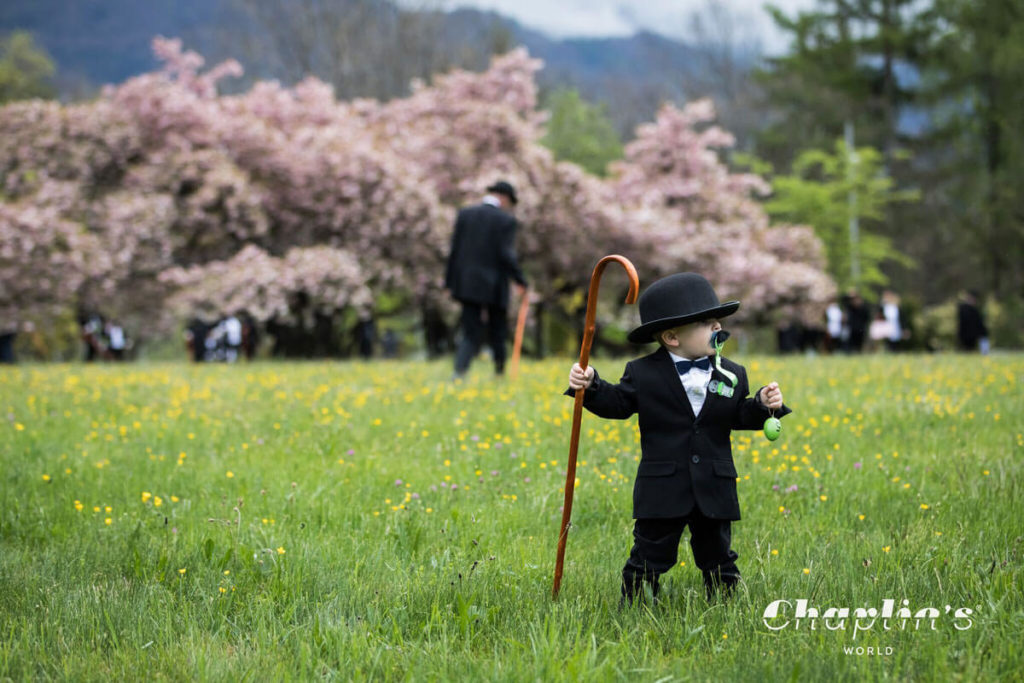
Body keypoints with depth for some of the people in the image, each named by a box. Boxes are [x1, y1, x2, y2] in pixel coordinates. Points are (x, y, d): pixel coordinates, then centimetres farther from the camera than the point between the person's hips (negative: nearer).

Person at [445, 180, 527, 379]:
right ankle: (500, 373, 18)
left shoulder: (465, 215, 6)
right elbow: (506, 255, -14)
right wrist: (520, 280, -4)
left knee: (470, 334, 4)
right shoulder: (505, 220, -6)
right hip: (493, 287, -3)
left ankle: (459, 372, -17)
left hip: (468, 285, 3)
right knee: (497, 334, 14)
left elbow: (455, 250, 5)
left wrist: (449, 282, 9)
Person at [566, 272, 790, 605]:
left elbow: (739, 416, 8)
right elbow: (618, 403, 0)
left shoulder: (732, 375, 5)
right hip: (663, 489, -3)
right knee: (647, 561, 5)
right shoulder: (643, 373, -4)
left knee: (718, 559, 14)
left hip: (714, 489, 3)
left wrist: (763, 406, -10)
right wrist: (591, 386, -16)